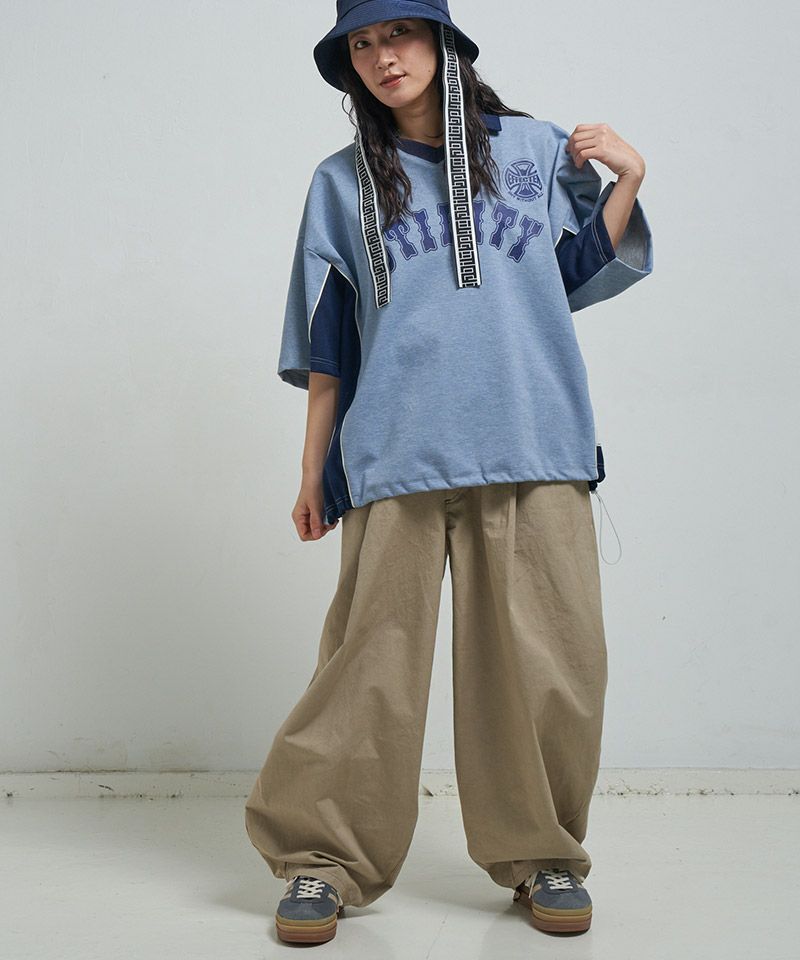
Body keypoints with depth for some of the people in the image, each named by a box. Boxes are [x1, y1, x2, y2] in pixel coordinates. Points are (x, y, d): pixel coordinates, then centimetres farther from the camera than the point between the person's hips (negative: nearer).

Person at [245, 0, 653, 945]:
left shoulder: (537, 149, 13)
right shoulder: (342, 184, 13)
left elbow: (577, 275, 20)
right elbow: (328, 346, 13)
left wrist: (627, 181, 8)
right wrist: (313, 469, 12)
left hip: (533, 449, 1)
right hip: (396, 459, 0)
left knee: (546, 659, 0)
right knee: (372, 661, -5)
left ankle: (542, 855, 18)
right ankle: (321, 858, 10)